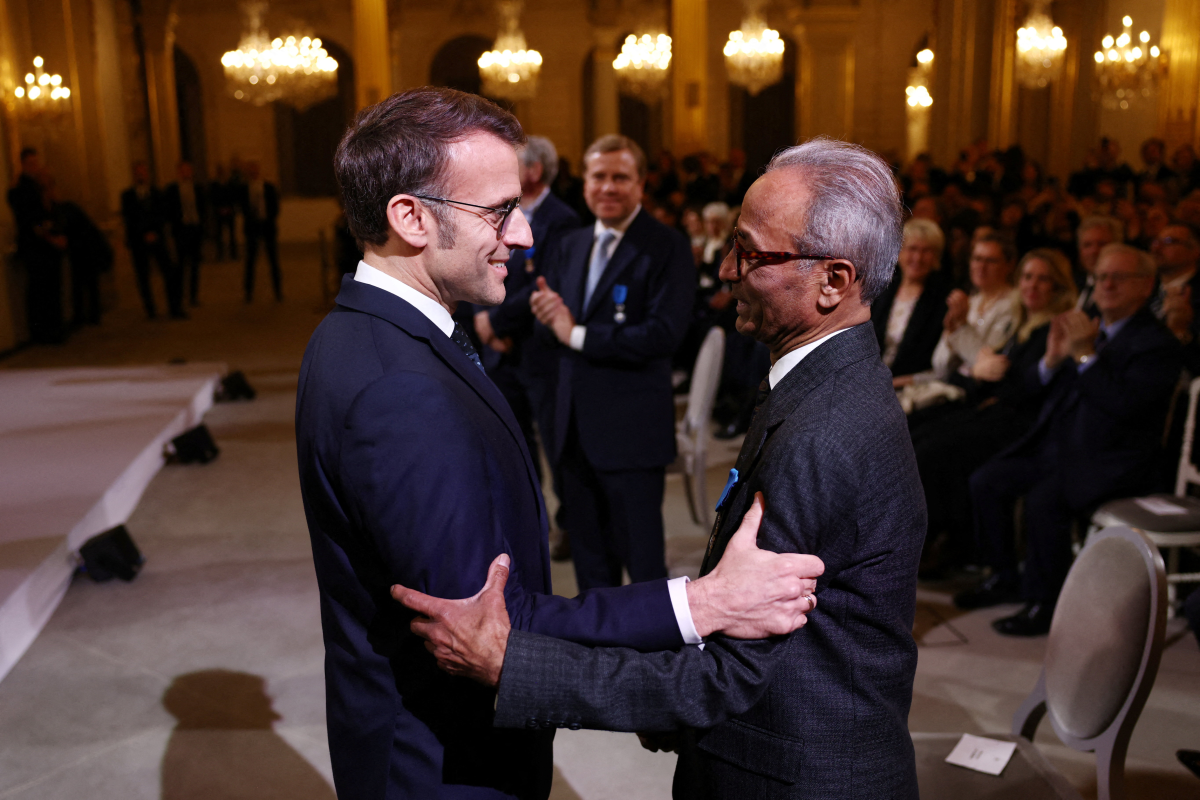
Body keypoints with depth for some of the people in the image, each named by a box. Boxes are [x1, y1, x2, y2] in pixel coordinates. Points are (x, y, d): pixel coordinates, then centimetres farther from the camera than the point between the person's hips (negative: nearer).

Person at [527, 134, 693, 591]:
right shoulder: (569, 248, 13)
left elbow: (664, 334, -21)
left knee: (643, 560, 3)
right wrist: (547, 314, -10)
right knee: (590, 559, 19)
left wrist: (577, 334, -15)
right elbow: (554, 327, 16)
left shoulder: (667, 248, -9)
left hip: (631, 432, -6)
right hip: (575, 429, 7)